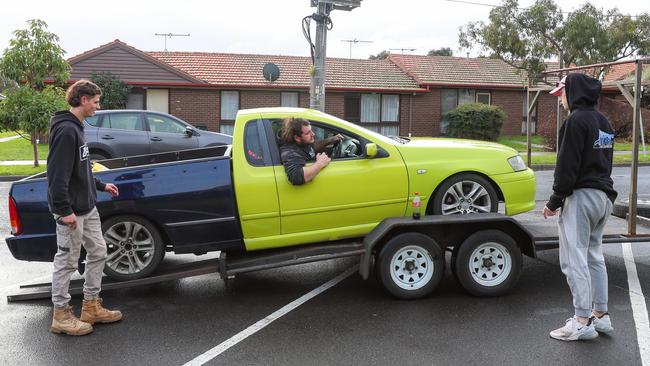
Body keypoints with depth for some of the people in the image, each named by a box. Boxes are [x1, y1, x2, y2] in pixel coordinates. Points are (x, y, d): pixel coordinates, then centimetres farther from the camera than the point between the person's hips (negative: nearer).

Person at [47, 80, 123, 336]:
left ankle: (91, 307, 24)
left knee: (98, 252, 14)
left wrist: (101, 186, 25)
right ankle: (61, 315, 12)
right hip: (71, 211, -10)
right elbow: (57, 174, -23)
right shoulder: (66, 130, -18)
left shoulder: (76, 128, 14)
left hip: (86, 207, 10)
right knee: (67, 261, 0)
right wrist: (64, 209, -25)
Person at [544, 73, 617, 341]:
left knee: (575, 259, -5)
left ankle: (583, 321, -4)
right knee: (594, 257, 16)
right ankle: (600, 315, 21)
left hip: (581, 197, -10)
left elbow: (567, 166, -17)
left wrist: (555, 201, -11)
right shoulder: (604, 122, 17)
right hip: (604, 196, 10)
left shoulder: (577, 120, -13)